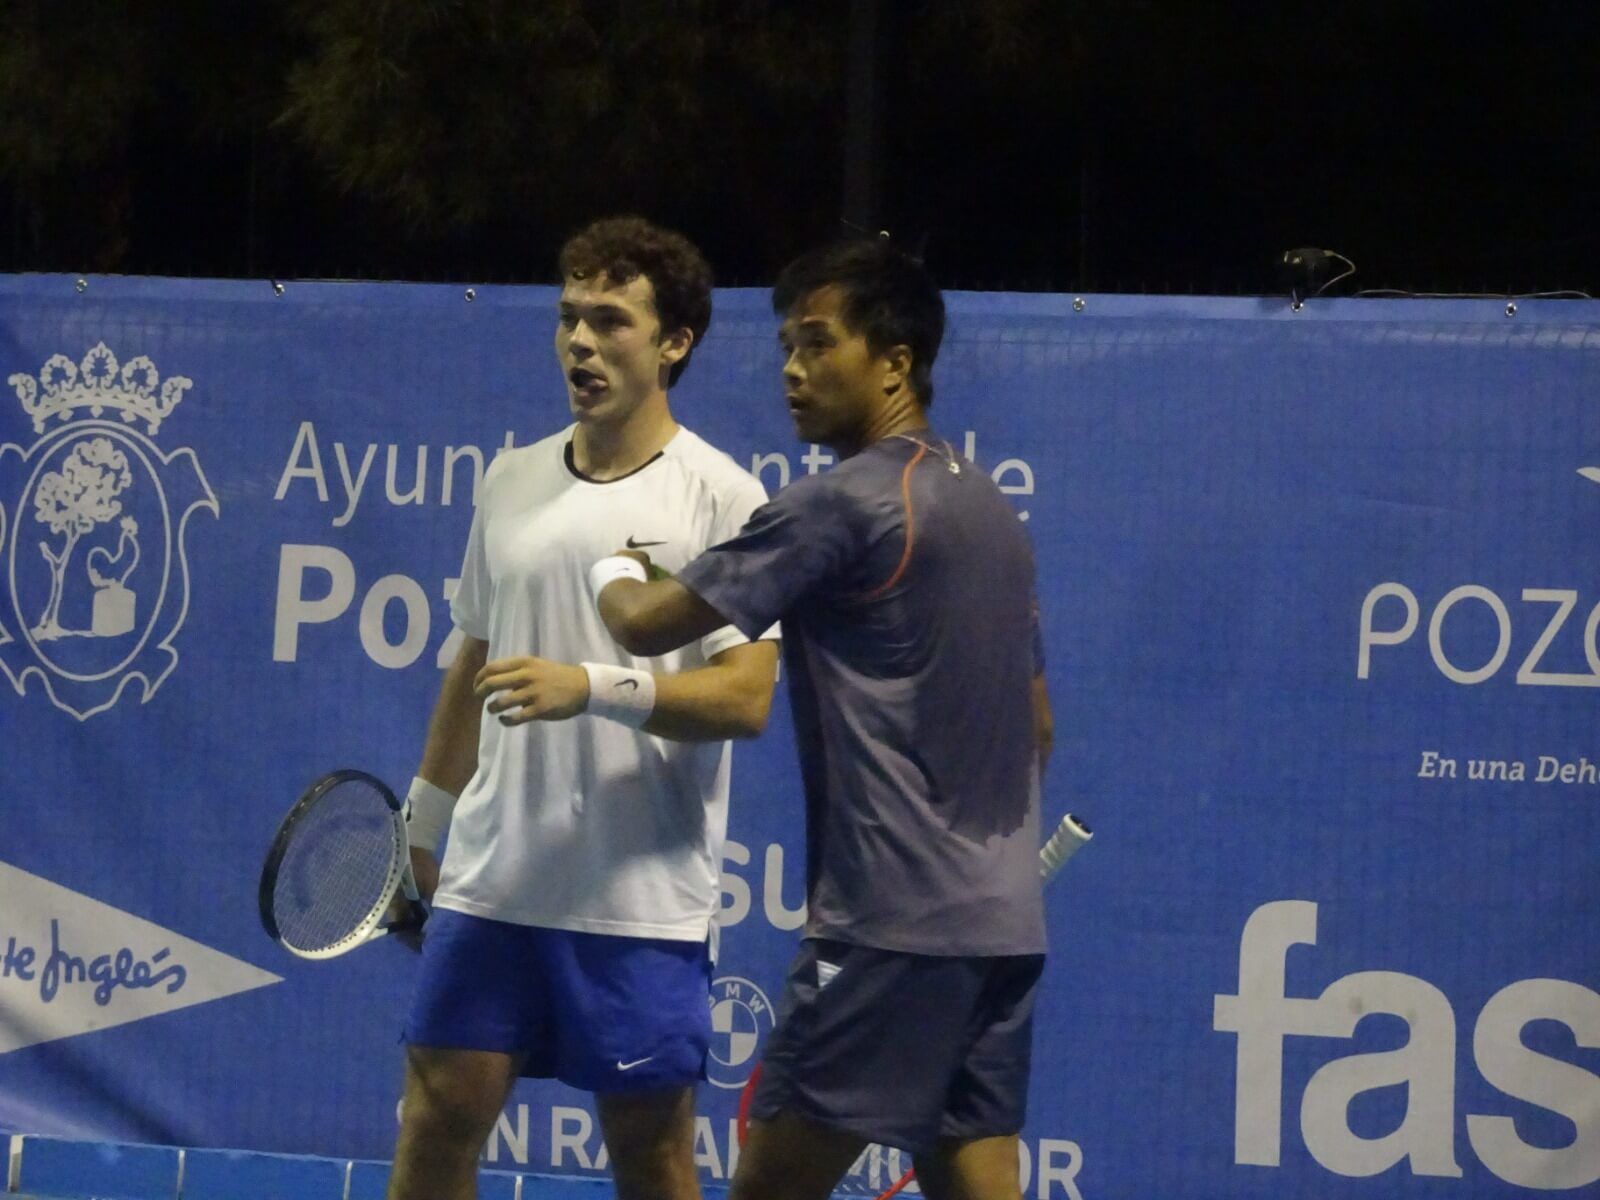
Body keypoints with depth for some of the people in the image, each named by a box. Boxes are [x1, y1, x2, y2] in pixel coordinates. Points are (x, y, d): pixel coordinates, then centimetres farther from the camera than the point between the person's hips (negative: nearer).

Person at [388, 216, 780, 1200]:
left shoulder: (723, 500, -6)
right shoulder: (512, 482, 11)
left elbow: (746, 699, -13)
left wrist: (597, 689, -25)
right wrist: (427, 814, 23)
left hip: (643, 899, -4)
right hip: (490, 884, 4)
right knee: (441, 1110, 1)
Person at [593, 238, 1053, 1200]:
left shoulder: (841, 505, -11)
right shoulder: (992, 510, 16)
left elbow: (648, 623, -10)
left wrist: (618, 572, 12)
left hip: (890, 926, -8)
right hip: (1005, 924, 8)